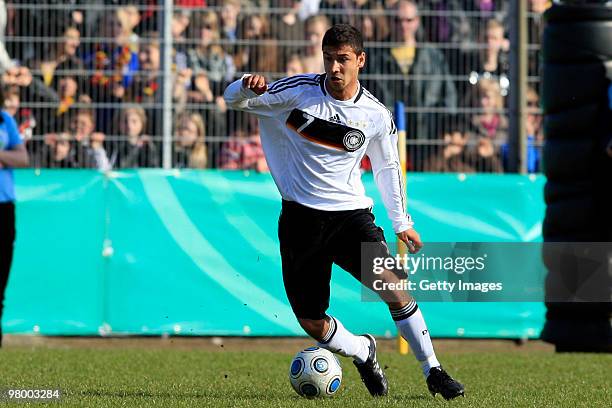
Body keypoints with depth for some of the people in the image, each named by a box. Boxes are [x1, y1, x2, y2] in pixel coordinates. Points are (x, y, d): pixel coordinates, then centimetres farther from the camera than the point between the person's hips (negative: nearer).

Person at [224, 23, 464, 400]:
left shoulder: (377, 115, -1)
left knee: (393, 285, -23)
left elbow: (387, 166, 16)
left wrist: (402, 223, 17)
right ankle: (363, 352, 33)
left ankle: (433, 372, -8)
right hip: (301, 217, 0)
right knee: (312, 323, 1)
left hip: (351, 213, 0)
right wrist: (248, 87, -28)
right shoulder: (299, 92, -6)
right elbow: (234, 99, -4)